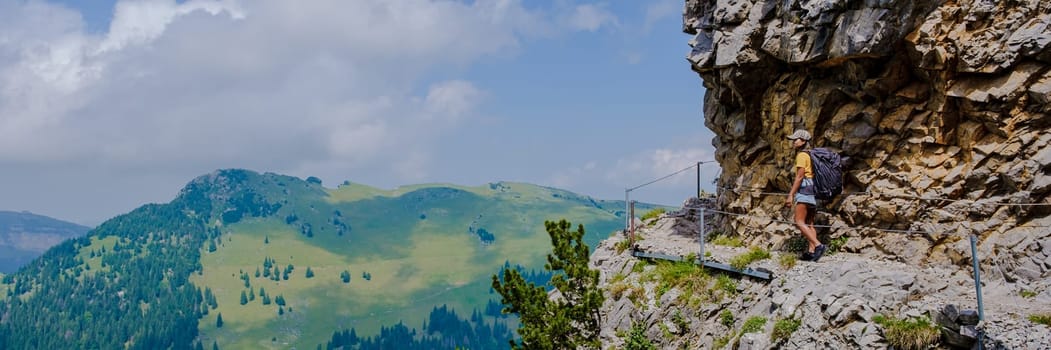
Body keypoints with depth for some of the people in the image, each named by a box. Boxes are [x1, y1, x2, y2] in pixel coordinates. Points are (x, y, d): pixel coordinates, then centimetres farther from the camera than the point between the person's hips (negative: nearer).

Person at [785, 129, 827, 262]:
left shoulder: (802, 155, -8)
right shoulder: (809, 155, 19)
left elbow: (799, 177, -15)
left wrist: (791, 195, -17)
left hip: (804, 189, -10)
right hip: (813, 191, 10)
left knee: (799, 222, -13)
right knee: (809, 223, 7)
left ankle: (818, 245, -22)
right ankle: (811, 251, 2)